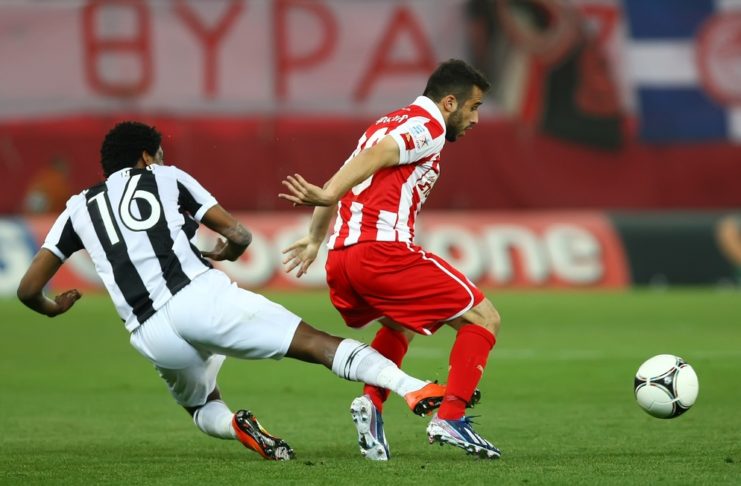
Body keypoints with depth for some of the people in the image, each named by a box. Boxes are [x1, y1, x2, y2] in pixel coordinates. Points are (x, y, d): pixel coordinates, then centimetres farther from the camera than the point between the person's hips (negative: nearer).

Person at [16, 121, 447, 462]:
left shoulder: (79, 209, 23)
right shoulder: (167, 178, 19)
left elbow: (29, 289, 18)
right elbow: (240, 236, 14)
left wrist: (52, 308, 41)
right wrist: (223, 253, 37)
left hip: (151, 335, 2)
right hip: (200, 296, -2)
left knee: (204, 406, 30)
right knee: (315, 342, -4)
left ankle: (234, 425, -5)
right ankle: (412, 388, -25)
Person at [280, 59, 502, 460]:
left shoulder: (388, 124, 26)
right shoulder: (428, 126, -1)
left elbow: (343, 179, 27)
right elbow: (375, 157, -16)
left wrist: (315, 239, 32)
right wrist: (326, 195, -27)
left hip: (338, 261, 9)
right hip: (384, 251, -9)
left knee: (399, 327, 35)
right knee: (483, 319, 1)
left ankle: (370, 402, 12)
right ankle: (449, 417, -11)